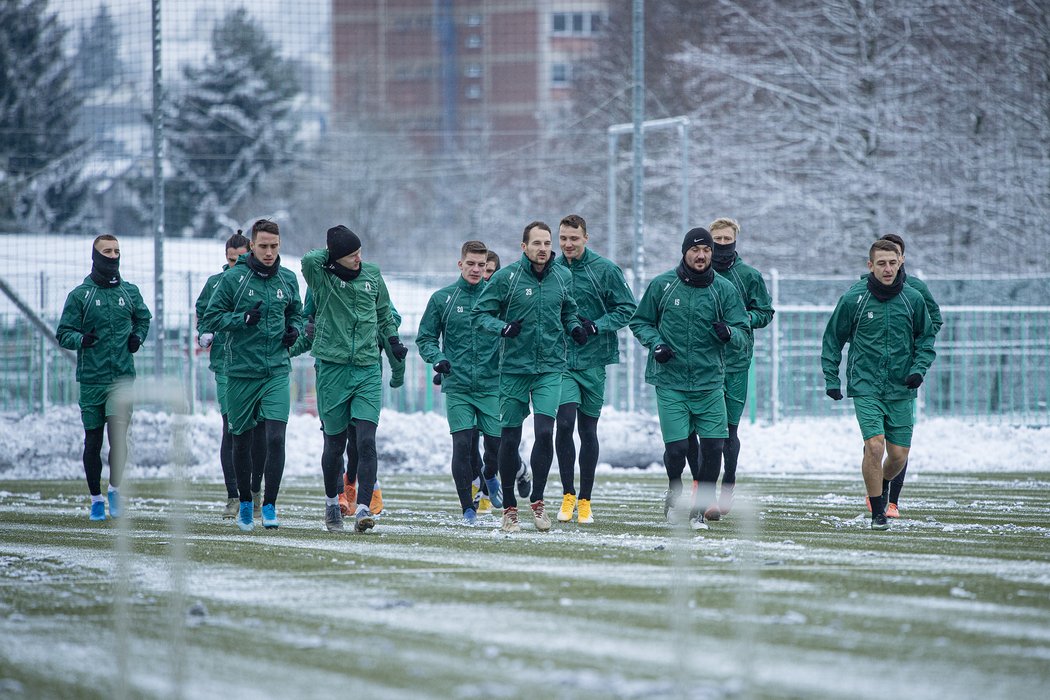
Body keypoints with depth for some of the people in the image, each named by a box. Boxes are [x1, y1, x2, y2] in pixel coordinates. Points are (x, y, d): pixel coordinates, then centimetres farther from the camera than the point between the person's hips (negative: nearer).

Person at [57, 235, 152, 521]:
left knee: (118, 432, -13)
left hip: (122, 376, 1)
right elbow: (63, 333, 0)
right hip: (91, 378, -1)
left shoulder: (130, 292, 8)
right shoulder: (80, 294, 0)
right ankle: (96, 498, 16)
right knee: (93, 439, 5)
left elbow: (143, 318, 27)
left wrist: (138, 337, 7)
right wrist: (81, 339, -20)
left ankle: (115, 489, 2)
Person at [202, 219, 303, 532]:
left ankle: (269, 505, -6)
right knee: (241, 440, 9)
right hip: (240, 372, -1)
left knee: (276, 437, -12)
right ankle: (245, 502, 28)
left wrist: (294, 329, 0)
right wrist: (244, 318, -18)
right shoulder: (233, 278, -5)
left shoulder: (288, 279, 6)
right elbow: (211, 317, -3)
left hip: (277, 371, 1)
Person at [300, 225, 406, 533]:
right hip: (333, 370, -2)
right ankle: (332, 502, 28)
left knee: (366, 440, -12)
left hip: (368, 371, 2)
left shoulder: (372, 276, 8)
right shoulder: (322, 278, -4)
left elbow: (384, 312, 23)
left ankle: (363, 509, -16)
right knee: (335, 443, 7)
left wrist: (393, 340, 11)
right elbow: (309, 260, -27)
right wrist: (330, 254, -9)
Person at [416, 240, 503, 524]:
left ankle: (490, 477, 35)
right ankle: (467, 507, 1)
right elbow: (425, 338, 9)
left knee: (497, 443, 0)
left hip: (492, 386, 1)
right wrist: (437, 358, -10)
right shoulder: (442, 299, 4)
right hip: (457, 386, 0)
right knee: (462, 444, -10)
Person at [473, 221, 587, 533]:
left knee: (545, 431, -13)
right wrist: (502, 327, -21)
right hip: (514, 368, -1)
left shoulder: (562, 277, 5)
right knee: (510, 438, 3)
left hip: (550, 368, 1)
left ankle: (537, 500, 4)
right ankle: (509, 507, 16)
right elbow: (481, 313, -2)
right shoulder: (506, 277, -6)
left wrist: (574, 327, 0)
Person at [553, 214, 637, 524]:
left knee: (588, 430, 7)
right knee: (565, 422, -15)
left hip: (593, 361, -1)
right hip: (561, 360, 1)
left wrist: (596, 326, -16)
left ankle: (584, 500, 17)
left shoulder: (605, 270, -5)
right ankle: (568, 495, -2)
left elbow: (627, 308, -3)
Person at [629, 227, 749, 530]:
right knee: (676, 448, -8)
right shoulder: (662, 285, 1)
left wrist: (728, 333, -22)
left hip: (710, 383, 1)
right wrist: (655, 343, -8)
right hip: (670, 382, -1)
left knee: (713, 447, -4)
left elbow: (741, 336, 1)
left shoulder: (725, 289, 2)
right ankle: (674, 491, 26)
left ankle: (700, 510, 14)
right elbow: (640, 322, 11)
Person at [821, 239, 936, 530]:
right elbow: (833, 340, 7)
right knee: (874, 446, -17)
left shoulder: (913, 299, 1)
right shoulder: (853, 299, -4)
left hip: (901, 390, 2)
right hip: (865, 387, -2)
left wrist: (919, 369, -3)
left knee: (899, 455, 3)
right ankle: (877, 512, -3)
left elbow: (926, 338, 13)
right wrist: (831, 379, 1)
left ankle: (883, 485, 38)